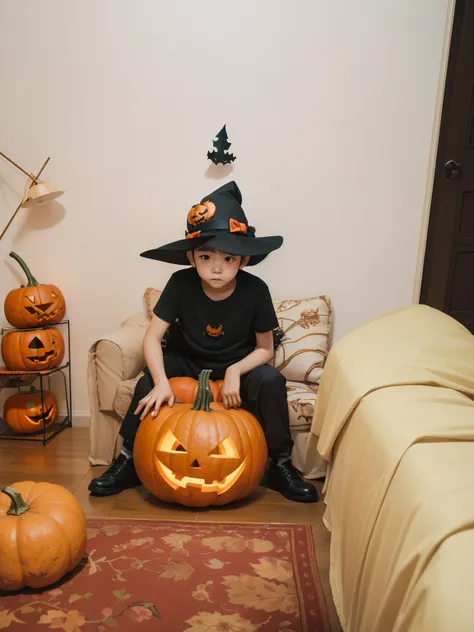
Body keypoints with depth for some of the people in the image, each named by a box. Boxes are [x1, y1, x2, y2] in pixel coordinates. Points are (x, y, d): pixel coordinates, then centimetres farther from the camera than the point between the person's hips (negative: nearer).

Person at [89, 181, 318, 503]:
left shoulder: (255, 290, -21)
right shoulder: (181, 284, -21)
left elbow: (265, 348, -11)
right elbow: (152, 337, -20)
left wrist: (235, 371, -29)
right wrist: (162, 382, -35)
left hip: (237, 366, 0)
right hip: (185, 362, 1)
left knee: (271, 381, -28)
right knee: (147, 384, -27)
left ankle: (281, 465, -7)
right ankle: (129, 461, -4)